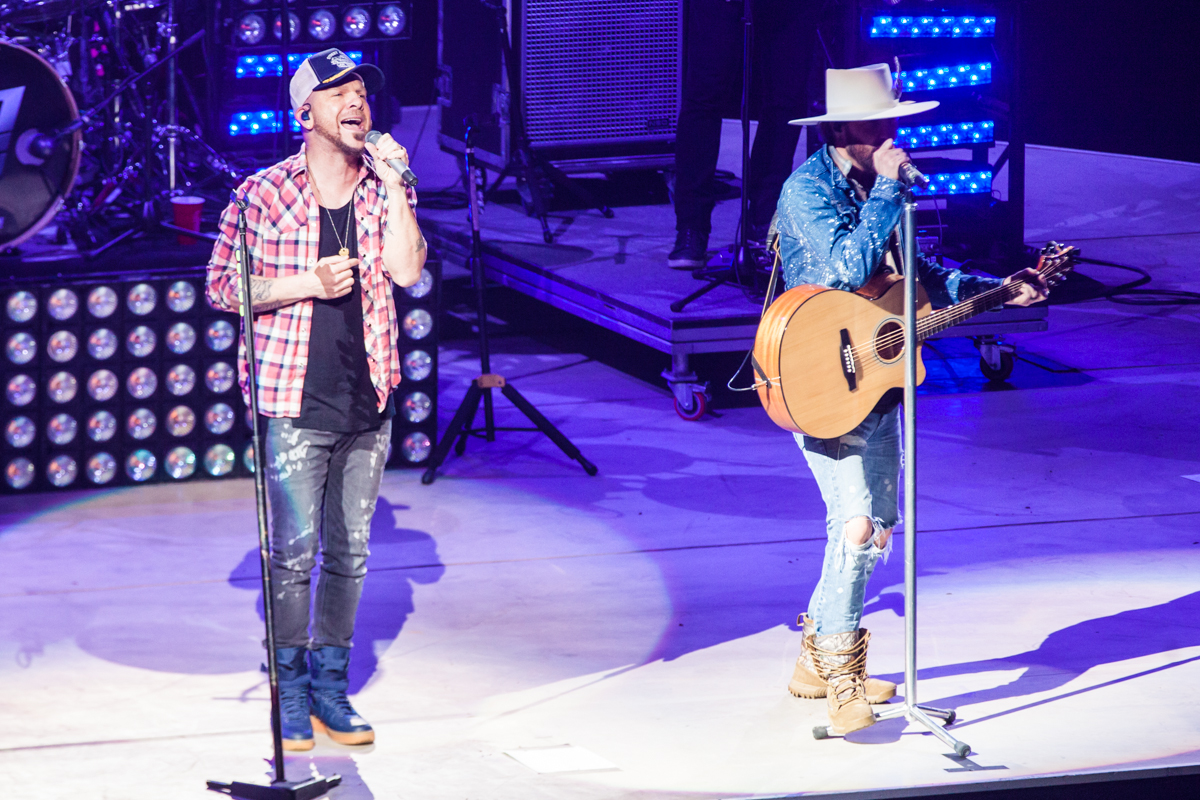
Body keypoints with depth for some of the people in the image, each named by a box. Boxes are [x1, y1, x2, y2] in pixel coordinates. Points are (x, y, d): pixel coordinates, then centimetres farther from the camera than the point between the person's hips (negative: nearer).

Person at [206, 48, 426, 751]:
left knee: (350, 550, 9)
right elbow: (223, 288, -4)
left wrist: (393, 183, -11)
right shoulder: (265, 193, -4)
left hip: (368, 402, 4)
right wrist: (308, 284, -14)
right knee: (294, 551, -5)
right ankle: (289, 691, 7)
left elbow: (406, 270, -8)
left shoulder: (384, 190, 7)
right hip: (295, 404, -4)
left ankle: (331, 686, 20)